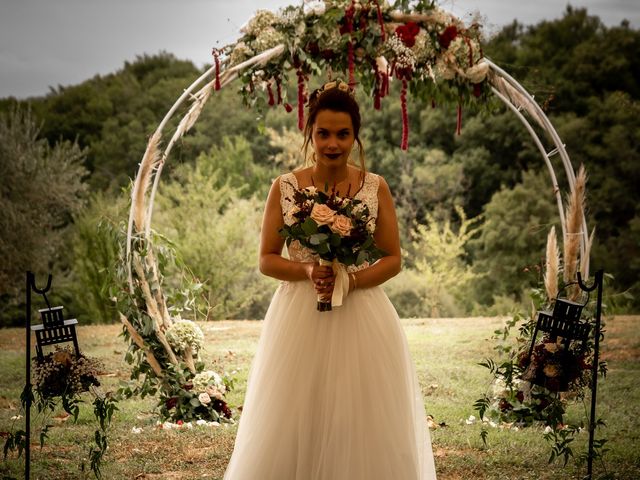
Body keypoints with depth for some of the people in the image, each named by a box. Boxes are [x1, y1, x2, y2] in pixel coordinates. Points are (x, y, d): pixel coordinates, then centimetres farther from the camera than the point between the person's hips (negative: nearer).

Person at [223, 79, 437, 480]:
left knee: (363, 425, 2)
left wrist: (351, 280, -14)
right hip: (299, 318, 0)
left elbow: (393, 260, 3)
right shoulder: (285, 188, 1)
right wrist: (307, 271, -15)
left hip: (362, 319, 0)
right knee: (294, 428, 1)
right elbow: (267, 260, 4)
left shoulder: (376, 188, 2)